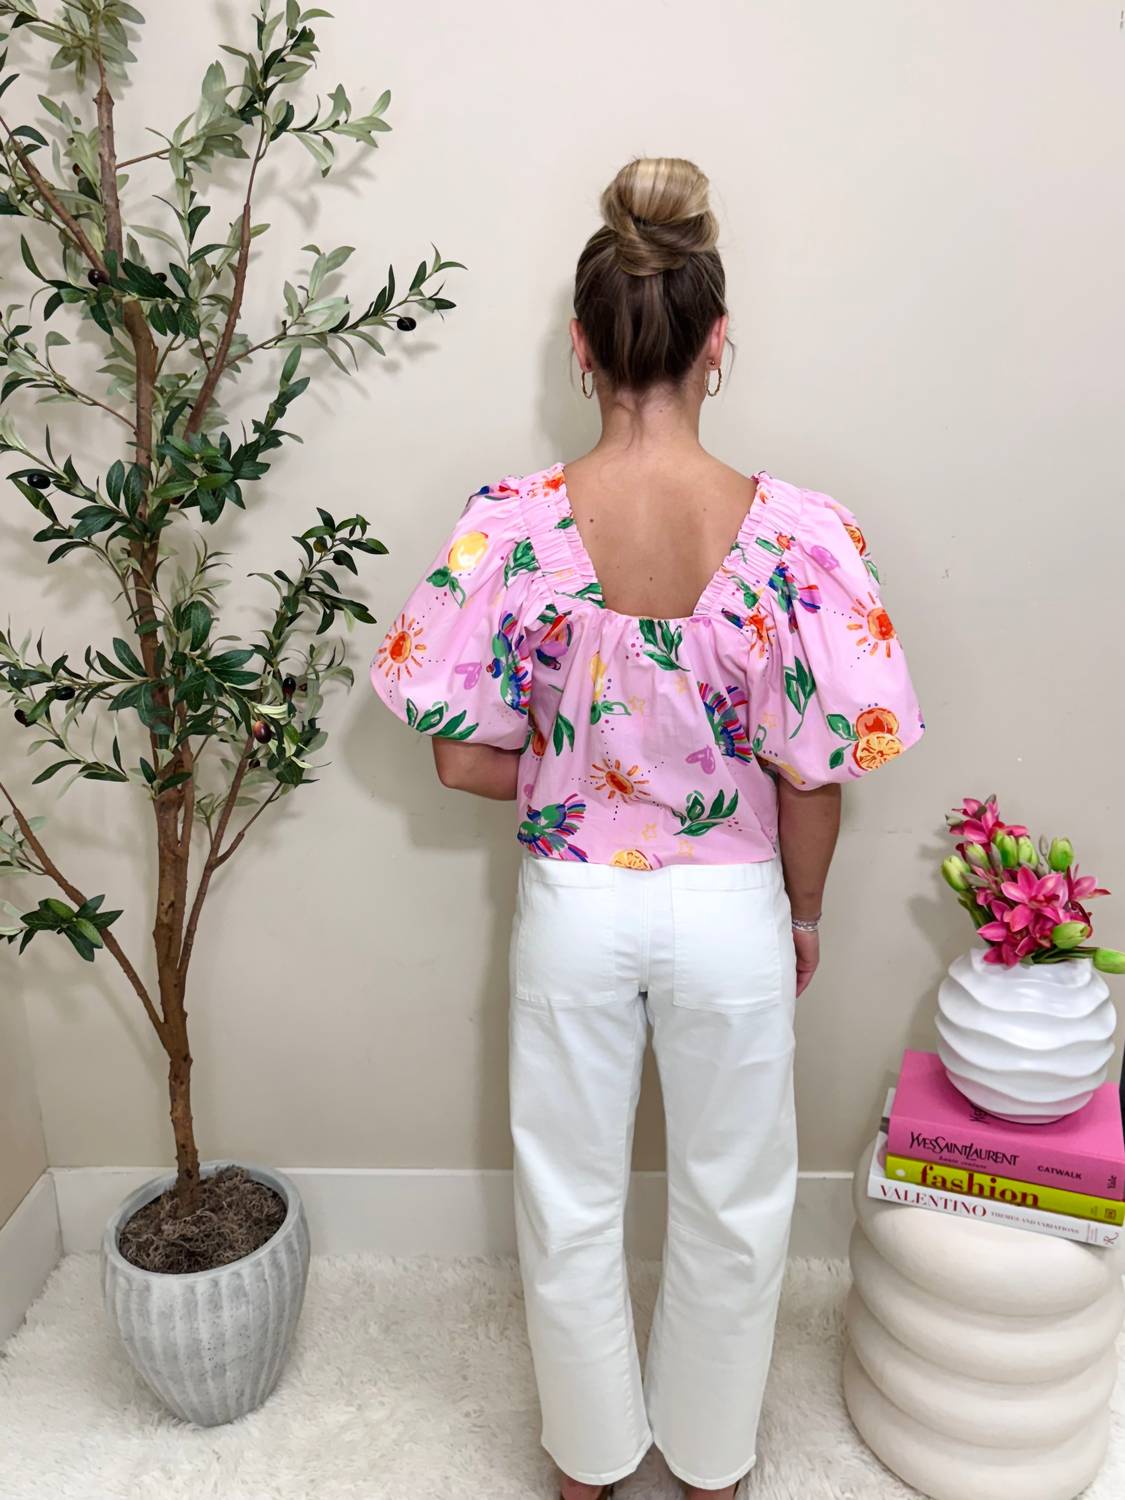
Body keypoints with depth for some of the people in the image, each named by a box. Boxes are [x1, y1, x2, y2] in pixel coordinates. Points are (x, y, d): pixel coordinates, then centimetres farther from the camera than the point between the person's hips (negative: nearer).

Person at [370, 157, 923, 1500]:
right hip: (730, 911, 0)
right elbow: (815, 779, -11)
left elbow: (464, 760, -10)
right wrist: (803, 914, 7)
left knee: (570, 1204, 23)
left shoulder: (510, 524, -16)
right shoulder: (798, 532, -18)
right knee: (732, 1205, 24)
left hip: (572, 909, 1)